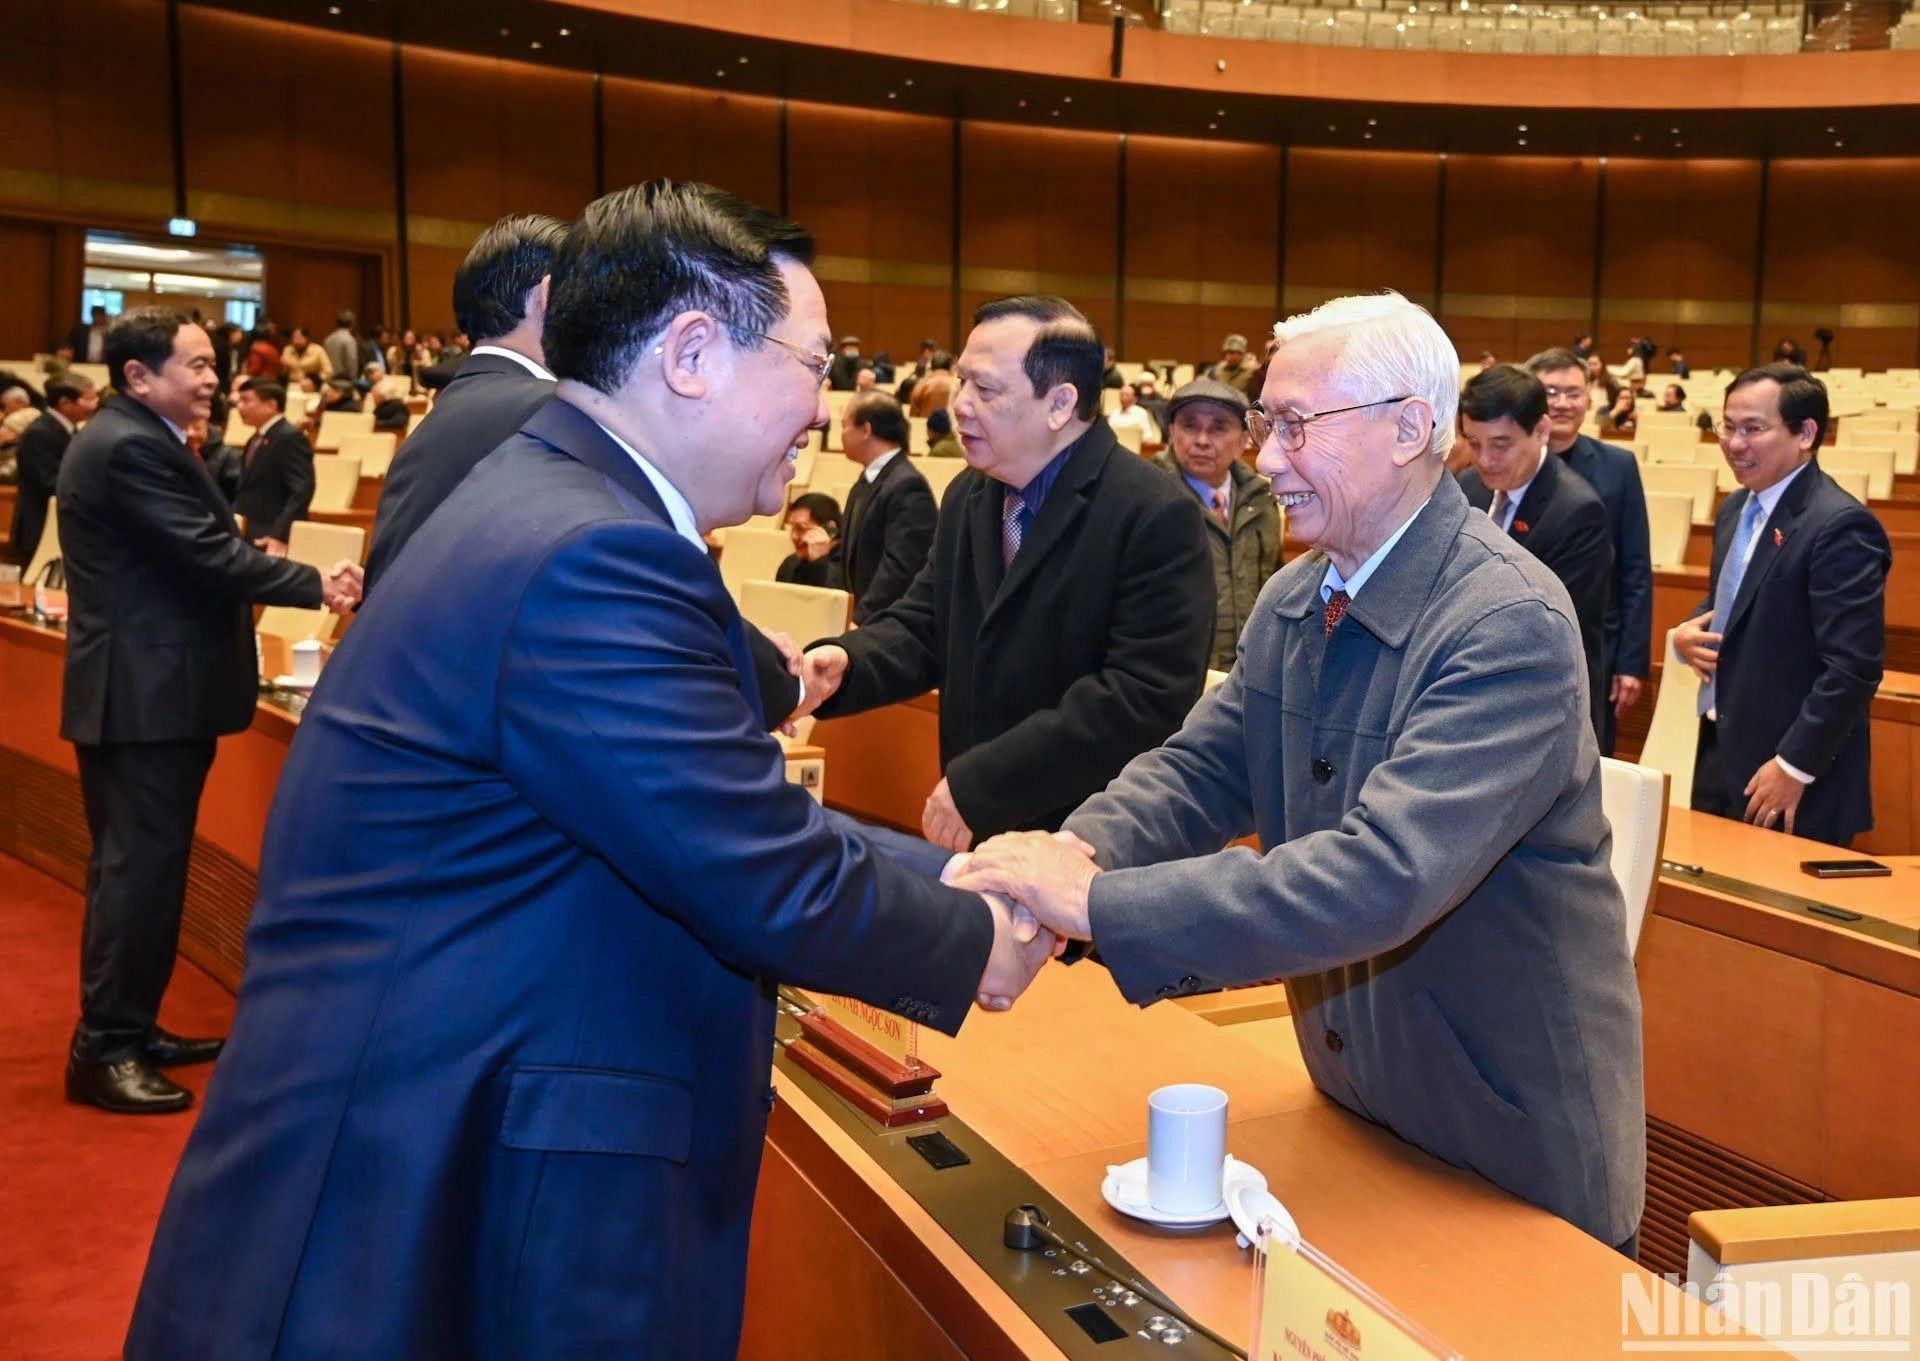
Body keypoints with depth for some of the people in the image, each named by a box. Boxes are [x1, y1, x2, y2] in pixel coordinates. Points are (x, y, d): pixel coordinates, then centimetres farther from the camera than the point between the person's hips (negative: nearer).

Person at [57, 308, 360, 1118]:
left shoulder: (127, 439, 17)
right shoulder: (130, 448, -18)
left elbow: (185, 553, 17)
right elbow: (208, 552, -21)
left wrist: (245, 583, 5)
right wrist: (317, 585, -15)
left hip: (143, 687, 11)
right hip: (147, 693, -11)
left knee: (137, 865, 16)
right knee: (140, 868, -6)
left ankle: (128, 1029, 26)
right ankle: (104, 1050, 2)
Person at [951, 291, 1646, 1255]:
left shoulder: (1511, 626, -27)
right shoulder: (1294, 601, 0)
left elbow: (1384, 876, -37)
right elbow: (1200, 769, -2)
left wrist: (1099, 903, -40)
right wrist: (1074, 850, -24)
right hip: (1352, 1099, 7)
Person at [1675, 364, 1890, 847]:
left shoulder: (1840, 526, -19)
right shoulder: (1736, 509, 10)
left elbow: (1854, 668, -22)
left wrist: (1795, 767, -20)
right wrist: (1686, 634, 2)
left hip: (1792, 777, -8)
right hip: (1720, 755, 8)